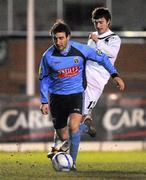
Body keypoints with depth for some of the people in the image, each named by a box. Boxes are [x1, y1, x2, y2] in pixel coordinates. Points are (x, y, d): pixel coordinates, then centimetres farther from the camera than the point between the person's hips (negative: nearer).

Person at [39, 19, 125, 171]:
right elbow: (44, 79, 5)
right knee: (63, 136, 7)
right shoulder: (48, 56, -9)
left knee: (73, 125, -27)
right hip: (57, 96, 2)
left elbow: (102, 58, 5)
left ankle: (72, 161, -19)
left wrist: (115, 75, 3)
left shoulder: (80, 49, -11)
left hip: (76, 94, -2)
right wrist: (44, 101, 1)